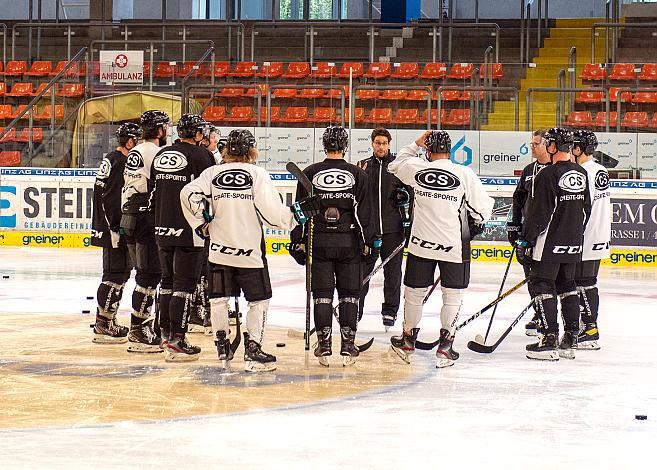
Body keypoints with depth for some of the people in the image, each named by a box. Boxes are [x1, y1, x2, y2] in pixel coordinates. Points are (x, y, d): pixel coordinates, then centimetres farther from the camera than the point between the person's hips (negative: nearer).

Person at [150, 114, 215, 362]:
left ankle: (166, 332, 26)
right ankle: (176, 341, -10)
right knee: (185, 283, -6)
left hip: (162, 228, 7)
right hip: (188, 229, -7)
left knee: (168, 280, 18)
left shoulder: (161, 155, 12)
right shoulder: (200, 155, -9)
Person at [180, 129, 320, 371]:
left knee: (219, 298, 15)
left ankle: (222, 349, 17)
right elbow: (270, 210, -13)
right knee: (259, 300, 7)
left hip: (219, 249, 3)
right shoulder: (258, 174, -6)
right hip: (250, 250, -3)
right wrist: (296, 215, 1)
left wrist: (201, 224, 5)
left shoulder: (212, 173, 3)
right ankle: (253, 351, 0)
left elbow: (189, 194, -6)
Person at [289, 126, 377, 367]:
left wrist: (298, 242, 8)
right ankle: (348, 347, 4)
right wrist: (370, 242, 8)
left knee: (322, 294, 5)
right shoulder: (357, 174, -1)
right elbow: (364, 213, 1)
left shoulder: (310, 173, -1)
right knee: (349, 294, 7)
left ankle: (324, 346, 3)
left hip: (319, 241, 0)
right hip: (349, 243, 0)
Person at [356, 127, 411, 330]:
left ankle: (390, 312, 14)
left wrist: (408, 221, -3)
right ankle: (354, 310, 10)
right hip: (367, 228, 1)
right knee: (362, 270, 2)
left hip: (392, 229, -1)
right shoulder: (362, 166, 8)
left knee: (392, 271, 4)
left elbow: (410, 193, 6)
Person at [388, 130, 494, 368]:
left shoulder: (416, 168, -5)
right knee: (453, 295, 8)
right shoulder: (464, 174, -11)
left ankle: (408, 339, 29)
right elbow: (483, 207, -5)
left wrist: (415, 145, 21)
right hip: (455, 246, -2)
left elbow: (396, 166, 18)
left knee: (414, 291, 16)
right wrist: (476, 224, 15)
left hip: (421, 243, 2)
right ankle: (445, 345, 4)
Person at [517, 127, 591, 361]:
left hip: (549, 244, -7)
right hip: (573, 245, 8)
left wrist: (525, 240, -9)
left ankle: (549, 340, -6)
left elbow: (538, 213, -17)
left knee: (542, 286, -1)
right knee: (567, 286, 15)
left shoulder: (548, 174, -16)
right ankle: (570, 340, 16)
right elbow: (586, 210, 15)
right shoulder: (581, 174, 7)